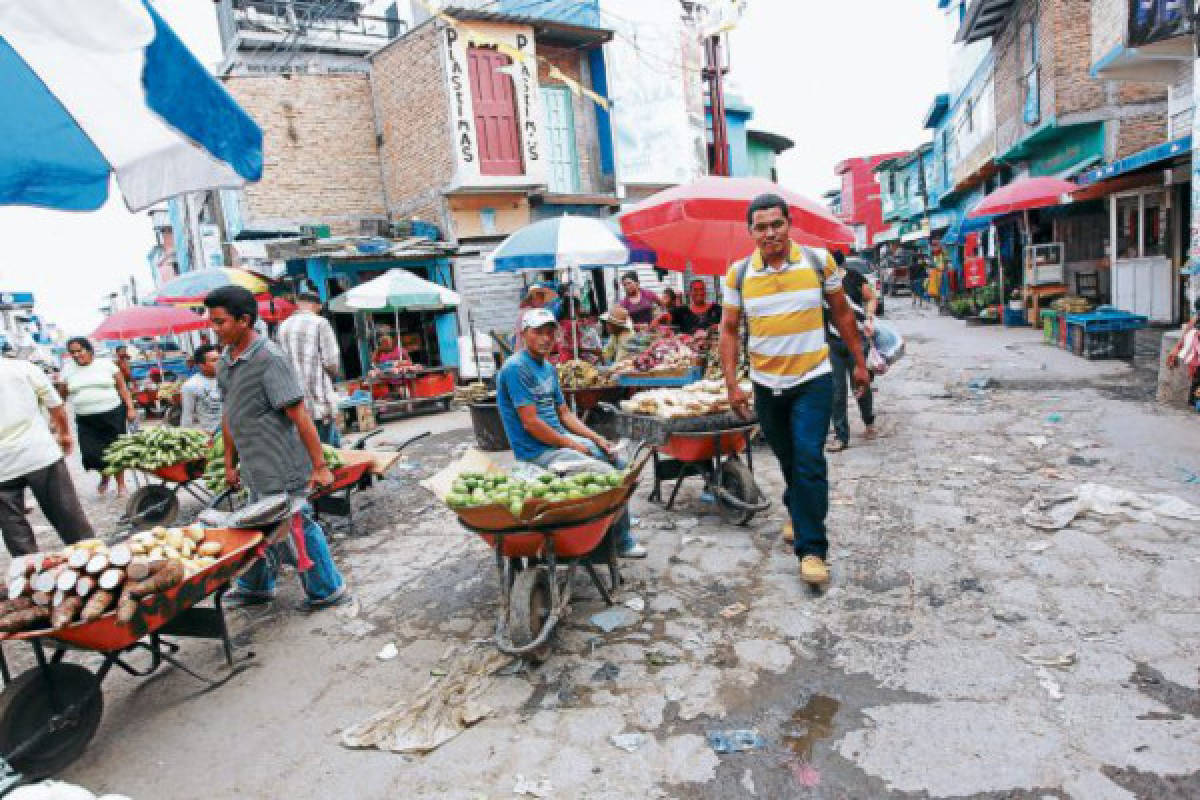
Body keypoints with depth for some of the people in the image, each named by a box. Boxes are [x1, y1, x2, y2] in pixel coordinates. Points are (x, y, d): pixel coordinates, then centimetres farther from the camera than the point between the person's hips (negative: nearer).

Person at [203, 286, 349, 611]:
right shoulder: (224, 362, 8)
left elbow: (299, 416, -20)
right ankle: (256, 587, 40)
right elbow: (229, 416, 17)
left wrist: (319, 466, -20)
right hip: (255, 471, 8)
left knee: (298, 527, 2)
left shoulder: (269, 359, -18)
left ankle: (327, 590, 18)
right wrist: (229, 463, 19)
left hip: (282, 470, -8)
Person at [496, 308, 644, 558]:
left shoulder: (549, 368, 12)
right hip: (538, 451, -10)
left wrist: (598, 439, 3)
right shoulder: (516, 368, -17)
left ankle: (622, 538, 21)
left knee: (614, 460, 13)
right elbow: (531, 423, -21)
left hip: (560, 439, 10)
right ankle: (620, 542, 6)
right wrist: (574, 446, -14)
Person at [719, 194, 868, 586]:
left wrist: (859, 362, 7)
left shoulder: (819, 260, -5)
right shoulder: (738, 273, -4)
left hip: (813, 380, -2)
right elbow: (729, 330, 1)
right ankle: (798, 513, 43)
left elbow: (842, 314, 5)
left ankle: (811, 548, -2)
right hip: (766, 385, 2)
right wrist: (732, 385, -5)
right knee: (788, 460, 17)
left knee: (809, 459, -11)